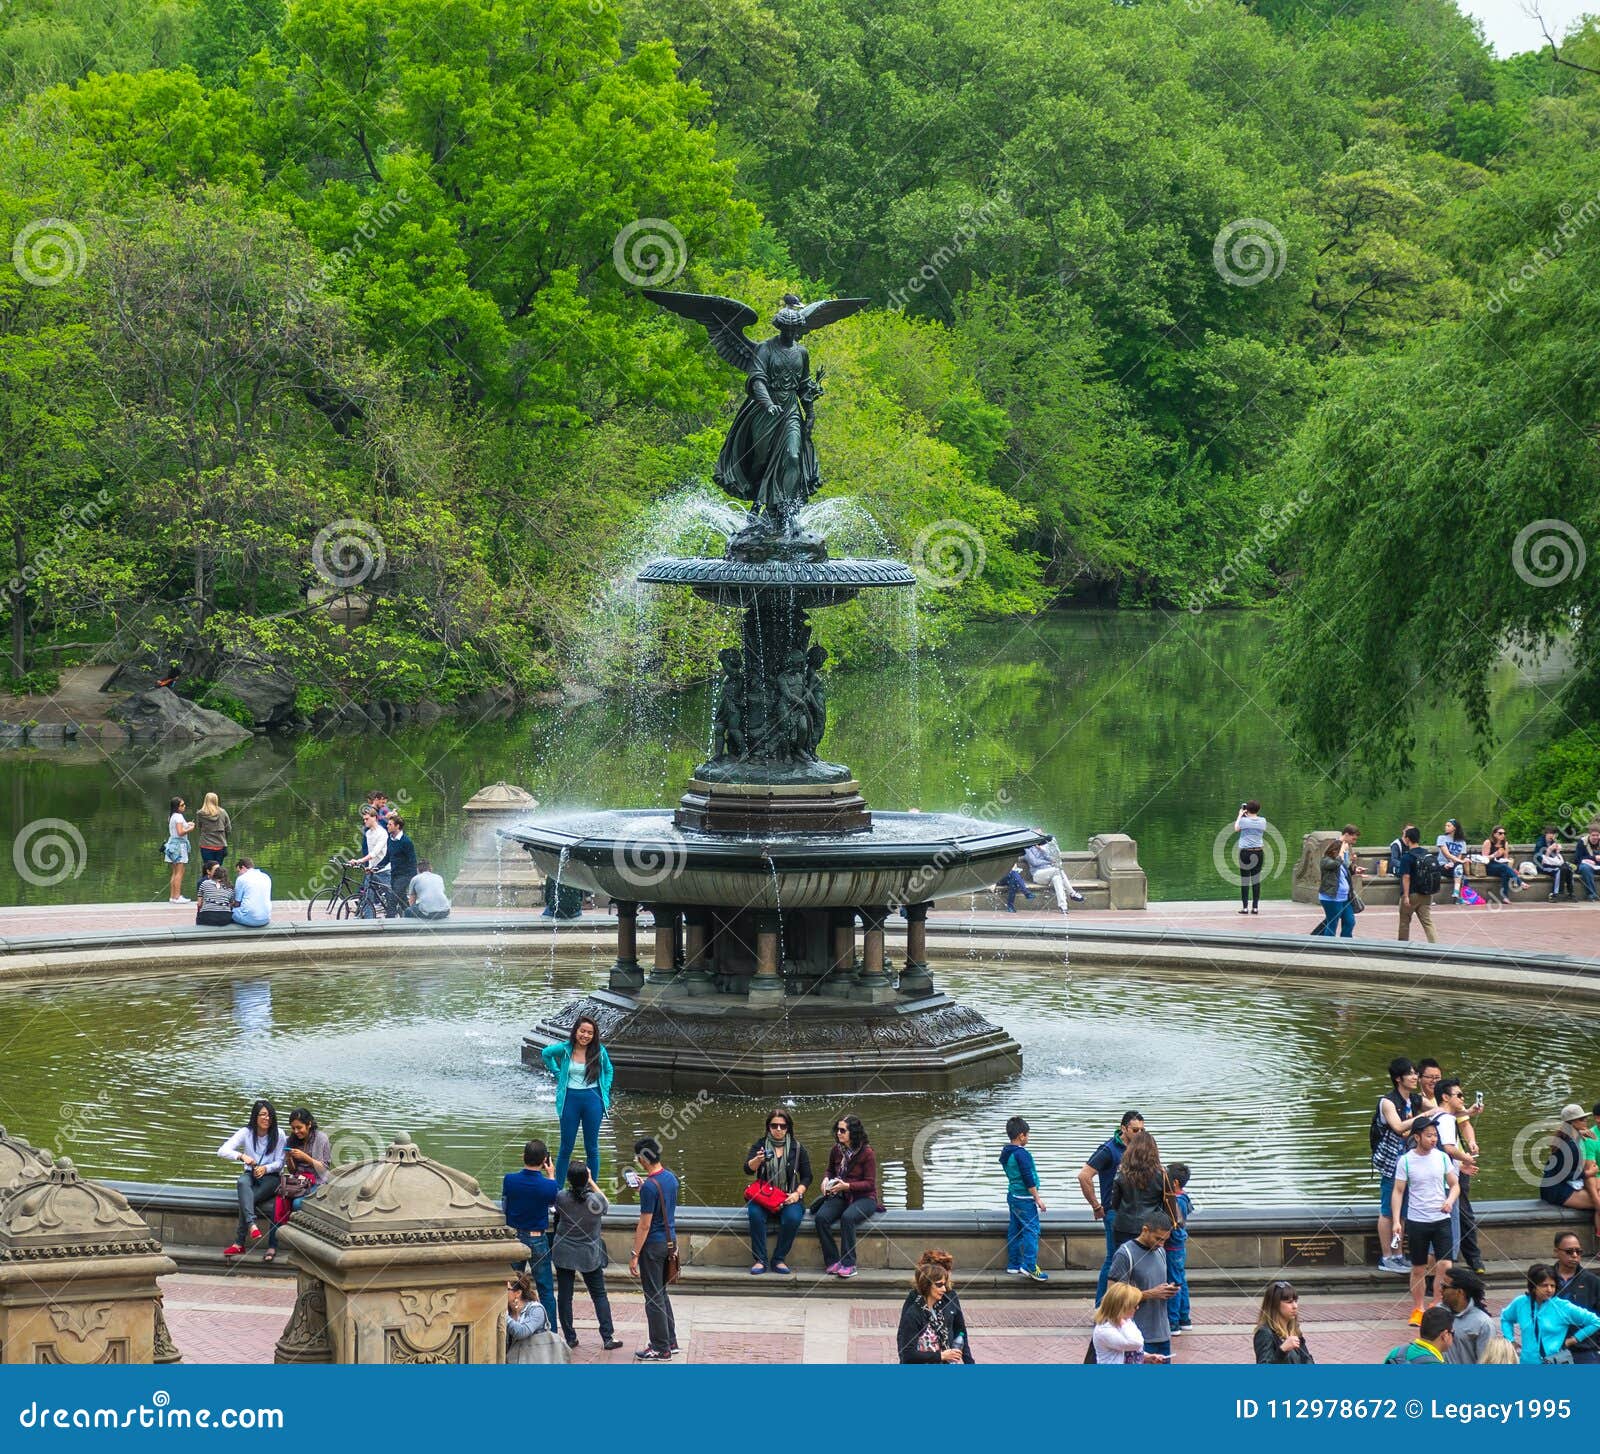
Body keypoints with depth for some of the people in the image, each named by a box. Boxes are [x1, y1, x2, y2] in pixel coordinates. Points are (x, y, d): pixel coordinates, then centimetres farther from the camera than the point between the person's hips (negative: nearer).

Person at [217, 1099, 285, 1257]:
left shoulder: (278, 1135, -3)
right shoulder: (246, 1132, -3)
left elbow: (279, 1163, -2)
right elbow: (222, 1151, -13)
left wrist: (265, 1168, -24)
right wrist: (241, 1156, -32)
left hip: (270, 1177, -1)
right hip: (250, 1174, 1)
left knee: (247, 1200, -30)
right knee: (242, 1182, -38)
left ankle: (239, 1243, -29)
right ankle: (252, 1225, -53)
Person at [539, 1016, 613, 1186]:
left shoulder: (599, 1051, -5)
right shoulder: (565, 1049, -7)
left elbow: (608, 1070, 13)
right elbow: (546, 1053, 13)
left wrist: (605, 1092, 3)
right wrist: (557, 1073, 6)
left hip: (593, 1100, 0)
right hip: (570, 1100, 0)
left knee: (592, 1147, 9)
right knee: (566, 1147, 7)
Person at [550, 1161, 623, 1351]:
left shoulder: (562, 1197, -16)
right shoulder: (596, 1200, -17)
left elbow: (551, 1198, 8)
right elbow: (606, 1206, 7)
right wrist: (591, 1182, 8)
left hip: (564, 1253, 0)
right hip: (589, 1255, 0)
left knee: (564, 1295, 8)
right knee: (599, 1294, 11)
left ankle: (570, 1338, 9)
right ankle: (608, 1337, 7)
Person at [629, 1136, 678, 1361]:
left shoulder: (650, 1186, -22)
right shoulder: (671, 1178, 5)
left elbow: (645, 1225, -21)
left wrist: (635, 1255, -16)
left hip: (653, 1244, -9)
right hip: (670, 1239, 9)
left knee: (654, 1298, 1)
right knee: (661, 1294, 20)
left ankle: (661, 1349, 6)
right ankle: (670, 1341, 26)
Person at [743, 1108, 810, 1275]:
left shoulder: (797, 1148, 7)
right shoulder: (759, 1145, 6)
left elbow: (806, 1176, 11)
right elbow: (748, 1169, -10)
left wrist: (797, 1193, -7)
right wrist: (758, 1159, -32)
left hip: (789, 1197, 0)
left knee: (793, 1218, -33)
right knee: (755, 1214, -33)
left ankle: (779, 1259, -17)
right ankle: (759, 1260, -25)